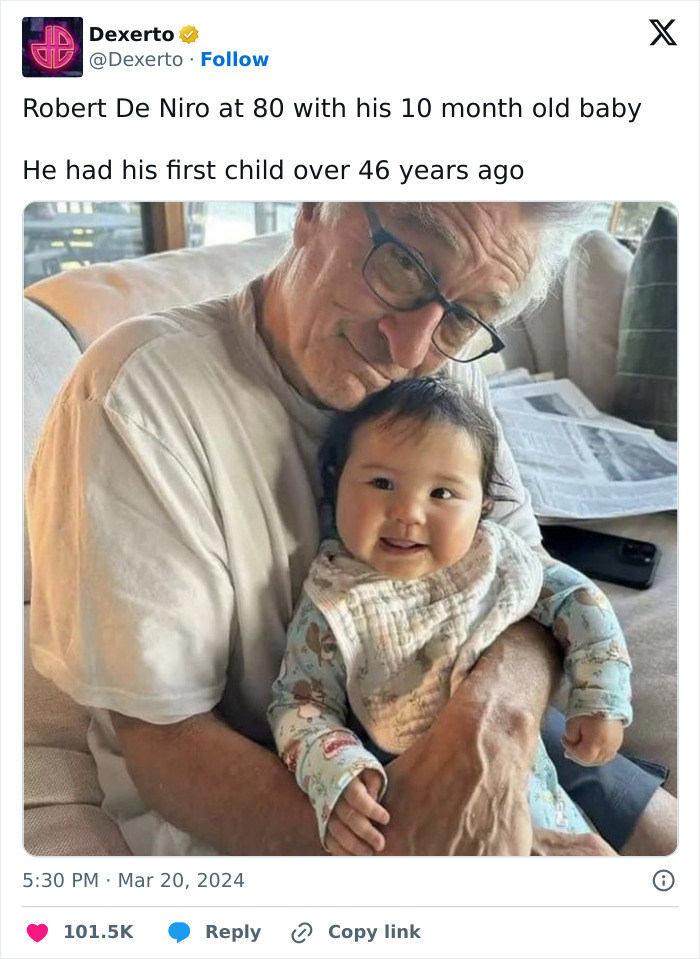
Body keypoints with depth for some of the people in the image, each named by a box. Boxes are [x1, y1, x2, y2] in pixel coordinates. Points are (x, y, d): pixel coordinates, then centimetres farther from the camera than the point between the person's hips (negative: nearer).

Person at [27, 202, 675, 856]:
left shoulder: (445, 375, -9)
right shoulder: (139, 396, -26)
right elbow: (165, 746, -23)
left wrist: (495, 708, -31)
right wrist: (397, 848, -34)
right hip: (238, 792, -4)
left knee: (666, 832, 10)